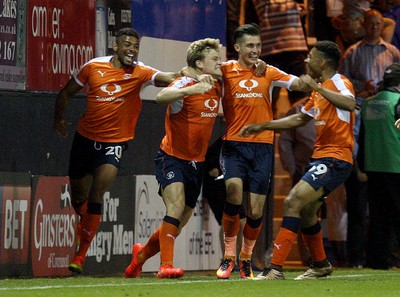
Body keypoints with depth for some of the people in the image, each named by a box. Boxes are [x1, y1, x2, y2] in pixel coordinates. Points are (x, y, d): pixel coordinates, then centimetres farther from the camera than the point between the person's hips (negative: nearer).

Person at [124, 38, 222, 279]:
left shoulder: (217, 87, 5)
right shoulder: (184, 85, -17)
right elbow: (162, 97, -40)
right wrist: (190, 89, -54)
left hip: (197, 162, 7)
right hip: (172, 157, -7)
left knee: (179, 224, 10)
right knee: (176, 208, -26)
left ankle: (142, 254, 33)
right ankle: (166, 265, -24)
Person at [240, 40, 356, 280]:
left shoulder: (339, 83, -11)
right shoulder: (320, 90, 18)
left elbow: (350, 103, -34)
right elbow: (301, 118, 31)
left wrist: (316, 87, -32)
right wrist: (262, 127, 30)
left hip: (335, 159, -10)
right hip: (321, 158, 10)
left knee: (293, 202, -19)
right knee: (306, 212, 18)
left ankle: (276, 268, -23)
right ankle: (321, 265, 37)